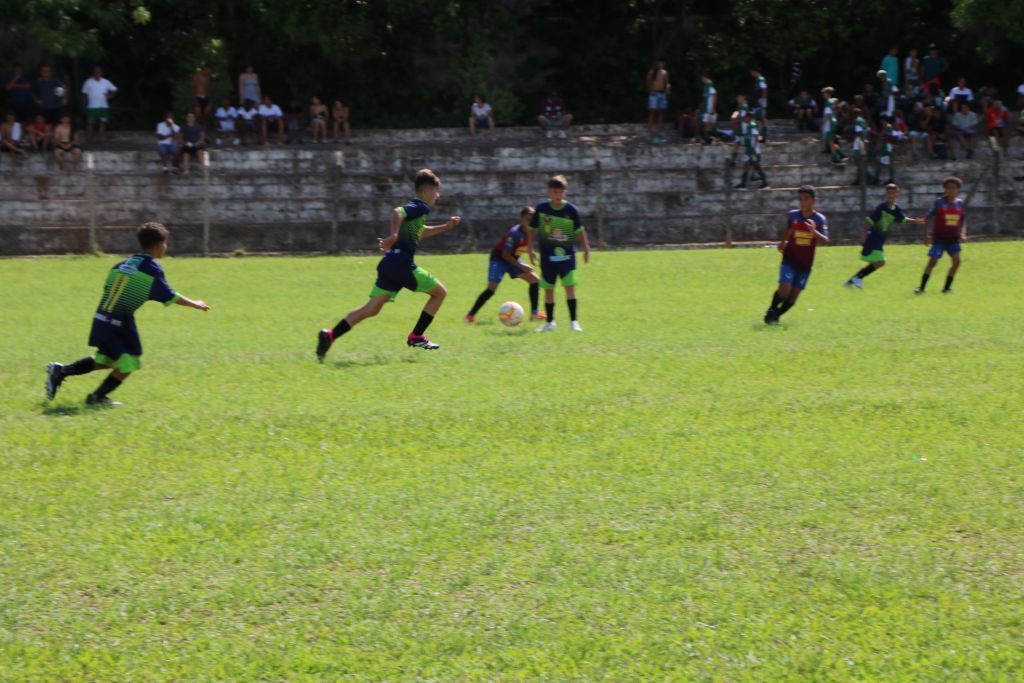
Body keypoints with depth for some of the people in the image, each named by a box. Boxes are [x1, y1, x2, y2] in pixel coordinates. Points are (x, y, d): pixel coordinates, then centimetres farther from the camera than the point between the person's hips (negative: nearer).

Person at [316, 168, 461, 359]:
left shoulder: (416, 208, 25)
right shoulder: (420, 207, -4)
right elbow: (398, 212, -24)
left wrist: (445, 227, 40)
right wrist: (394, 235, -34)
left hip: (389, 264, 9)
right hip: (402, 263, -9)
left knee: (371, 309, 3)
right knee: (439, 292, 7)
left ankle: (330, 336, -10)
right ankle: (416, 336, 7)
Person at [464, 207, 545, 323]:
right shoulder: (514, 233, -29)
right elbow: (505, 255, -27)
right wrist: (521, 267, -26)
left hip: (513, 259, 8)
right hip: (499, 259, -8)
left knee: (534, 280, -2)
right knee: (492, 288, -17)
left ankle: (534, 313, 5)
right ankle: (471, 314, -6)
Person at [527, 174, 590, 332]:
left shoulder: (571, 210, -4)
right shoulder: (541, 209, -3)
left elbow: (579, 231, 6)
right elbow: (532, 229, 7)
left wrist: (586, 249, 4)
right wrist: (530, 248, 5)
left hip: (567, 255, -1)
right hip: (547, 256, 1)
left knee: (570, 286, -10)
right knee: (548, 289, 7)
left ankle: (573, 321, -6)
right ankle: (549, 322, 20)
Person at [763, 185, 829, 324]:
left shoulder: (819, 219, -8)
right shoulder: (793, 215, -2)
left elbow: (825, 241, -20)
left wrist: (814, 231, -35)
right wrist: (783, 242, 19)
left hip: (805, 263, 1)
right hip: (790, 259, -1)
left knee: (793, 295, 3)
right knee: (784, 289, -18)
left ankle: (776, 315, 23)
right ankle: (771, 311, 6)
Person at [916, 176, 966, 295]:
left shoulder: (960, 203, 5)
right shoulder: (939, 202, -6)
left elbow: (962, 221, 13)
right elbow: (928, 218, -4)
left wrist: (962, 233, -3)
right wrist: (926, 235, -11)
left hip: (953, 238, 4)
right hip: (939, 238, -4)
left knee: (956, 260, -6)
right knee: (932, 261, -11)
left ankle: (947, 287, 5)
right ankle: (921, 287, -5)